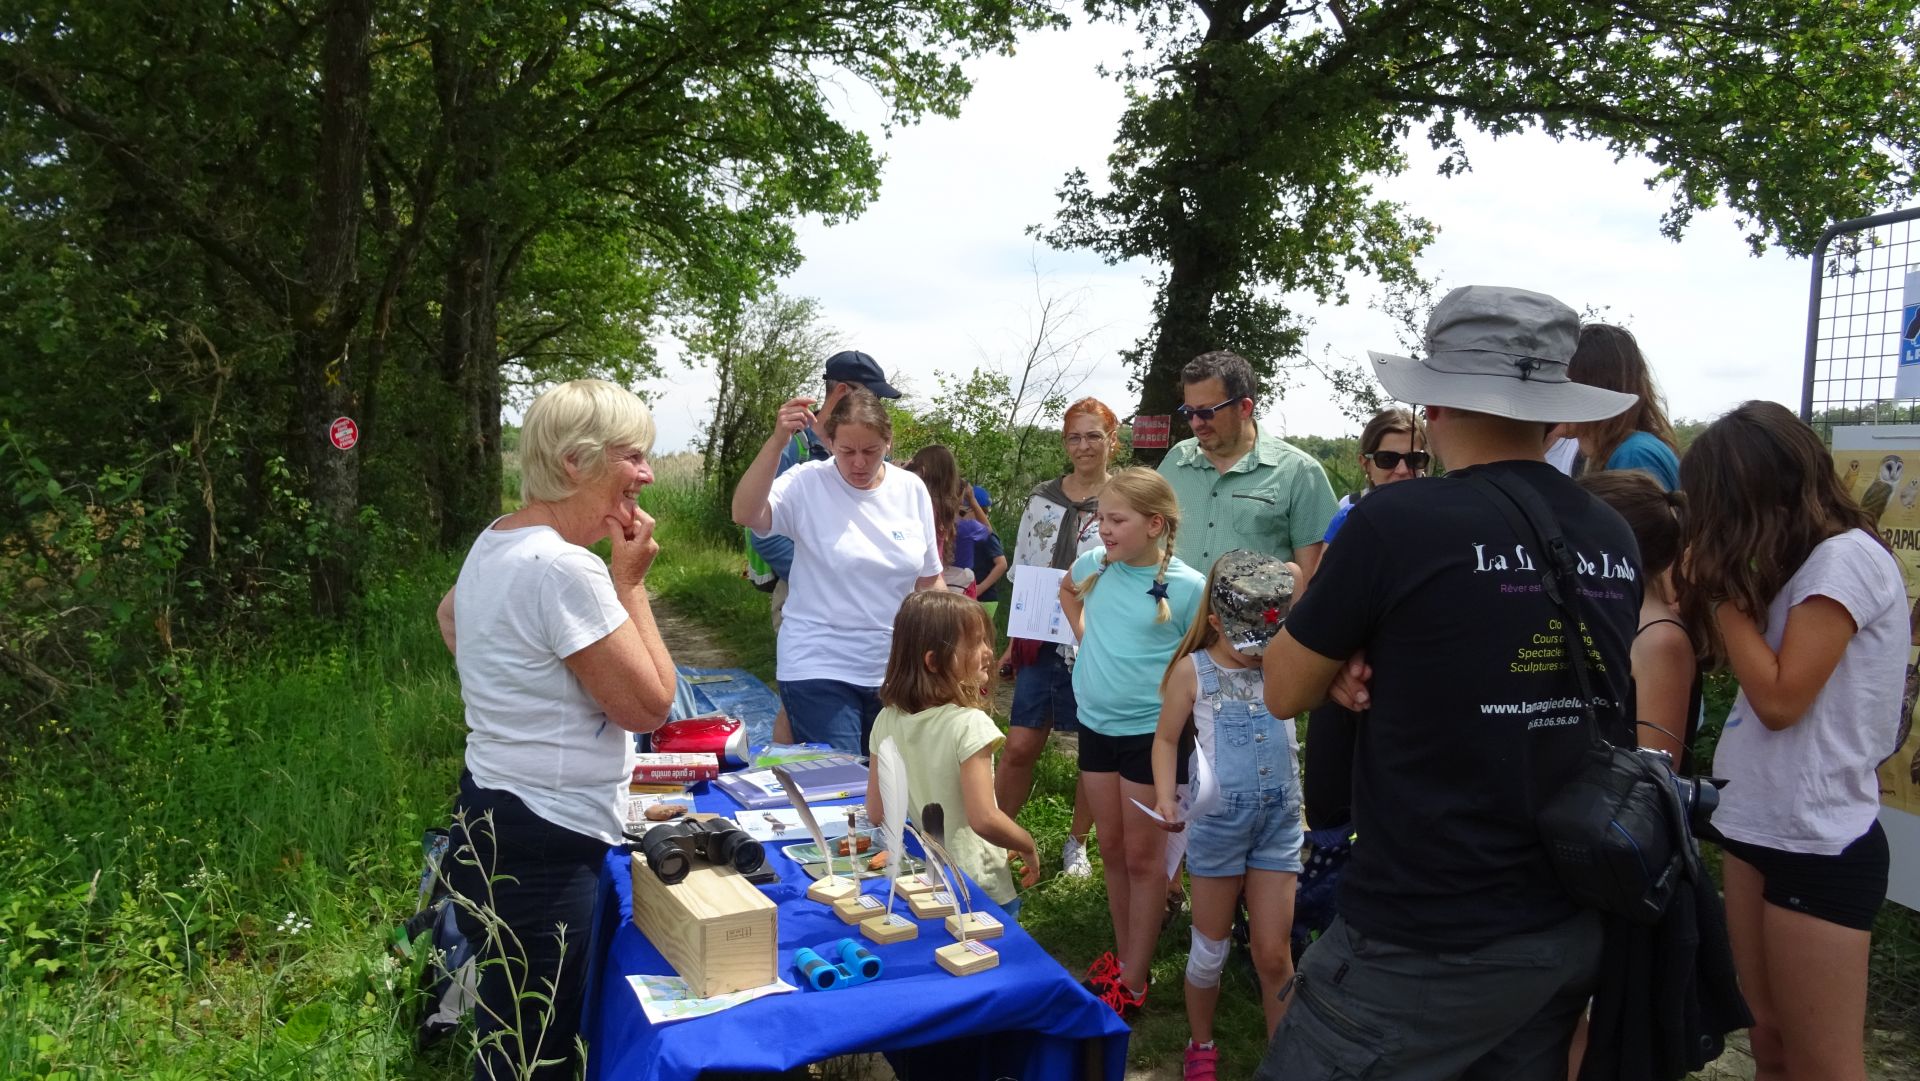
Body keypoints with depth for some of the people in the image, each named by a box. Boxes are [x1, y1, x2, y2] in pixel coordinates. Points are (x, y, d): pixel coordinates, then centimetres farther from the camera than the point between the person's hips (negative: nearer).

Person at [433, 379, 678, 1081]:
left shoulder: (494, 543, 8)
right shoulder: (565, 569, -23)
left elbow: (451, 615, 30)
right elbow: (649, 705, -17)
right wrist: (630, 582, -10)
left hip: (492, 815, 10)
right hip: (538, 854, -10)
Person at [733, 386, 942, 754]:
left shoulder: (912, 490, 2)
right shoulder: (807, 484, -9)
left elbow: (929, 579, 9)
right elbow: (745, 514, -27)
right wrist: (777, 441, -34)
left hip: (895, 670, 4)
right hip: (819, 669, -4)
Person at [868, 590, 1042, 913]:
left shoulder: (887, 722, -4)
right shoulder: (969, 725, -22)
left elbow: (877, 813, 2)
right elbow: (984, 819, -26)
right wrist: (1028, 846, -9)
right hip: (976, 887, -6)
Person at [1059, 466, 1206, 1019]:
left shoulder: (1187, 586, -16)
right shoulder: (1095, 564, -2)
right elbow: (1067, 590, 21)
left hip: (1151, 732, -5)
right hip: (1095, 724, 5)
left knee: (1143, 857, 5)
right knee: (1112, 851, 16)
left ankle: (1133, 983, 14)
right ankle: (1122, 956, 31)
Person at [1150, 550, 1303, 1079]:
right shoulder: (1193, 670, -7)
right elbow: (1167, 738, 0)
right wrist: (1165, 797, -12)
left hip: (1279, 817, 1)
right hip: (1219, 817, -1)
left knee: (1273, 953, 6)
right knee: (1211, 947, 13)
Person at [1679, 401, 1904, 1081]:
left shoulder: (1846, 557, -15)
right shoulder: (1801, 561, 12)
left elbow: (1780, 699, -19)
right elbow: (1751, 672, 11)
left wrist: (1721, 587, -12)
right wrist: (1724, 582, 3)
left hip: (1818, 844, -9)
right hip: (1758, 828, 9)